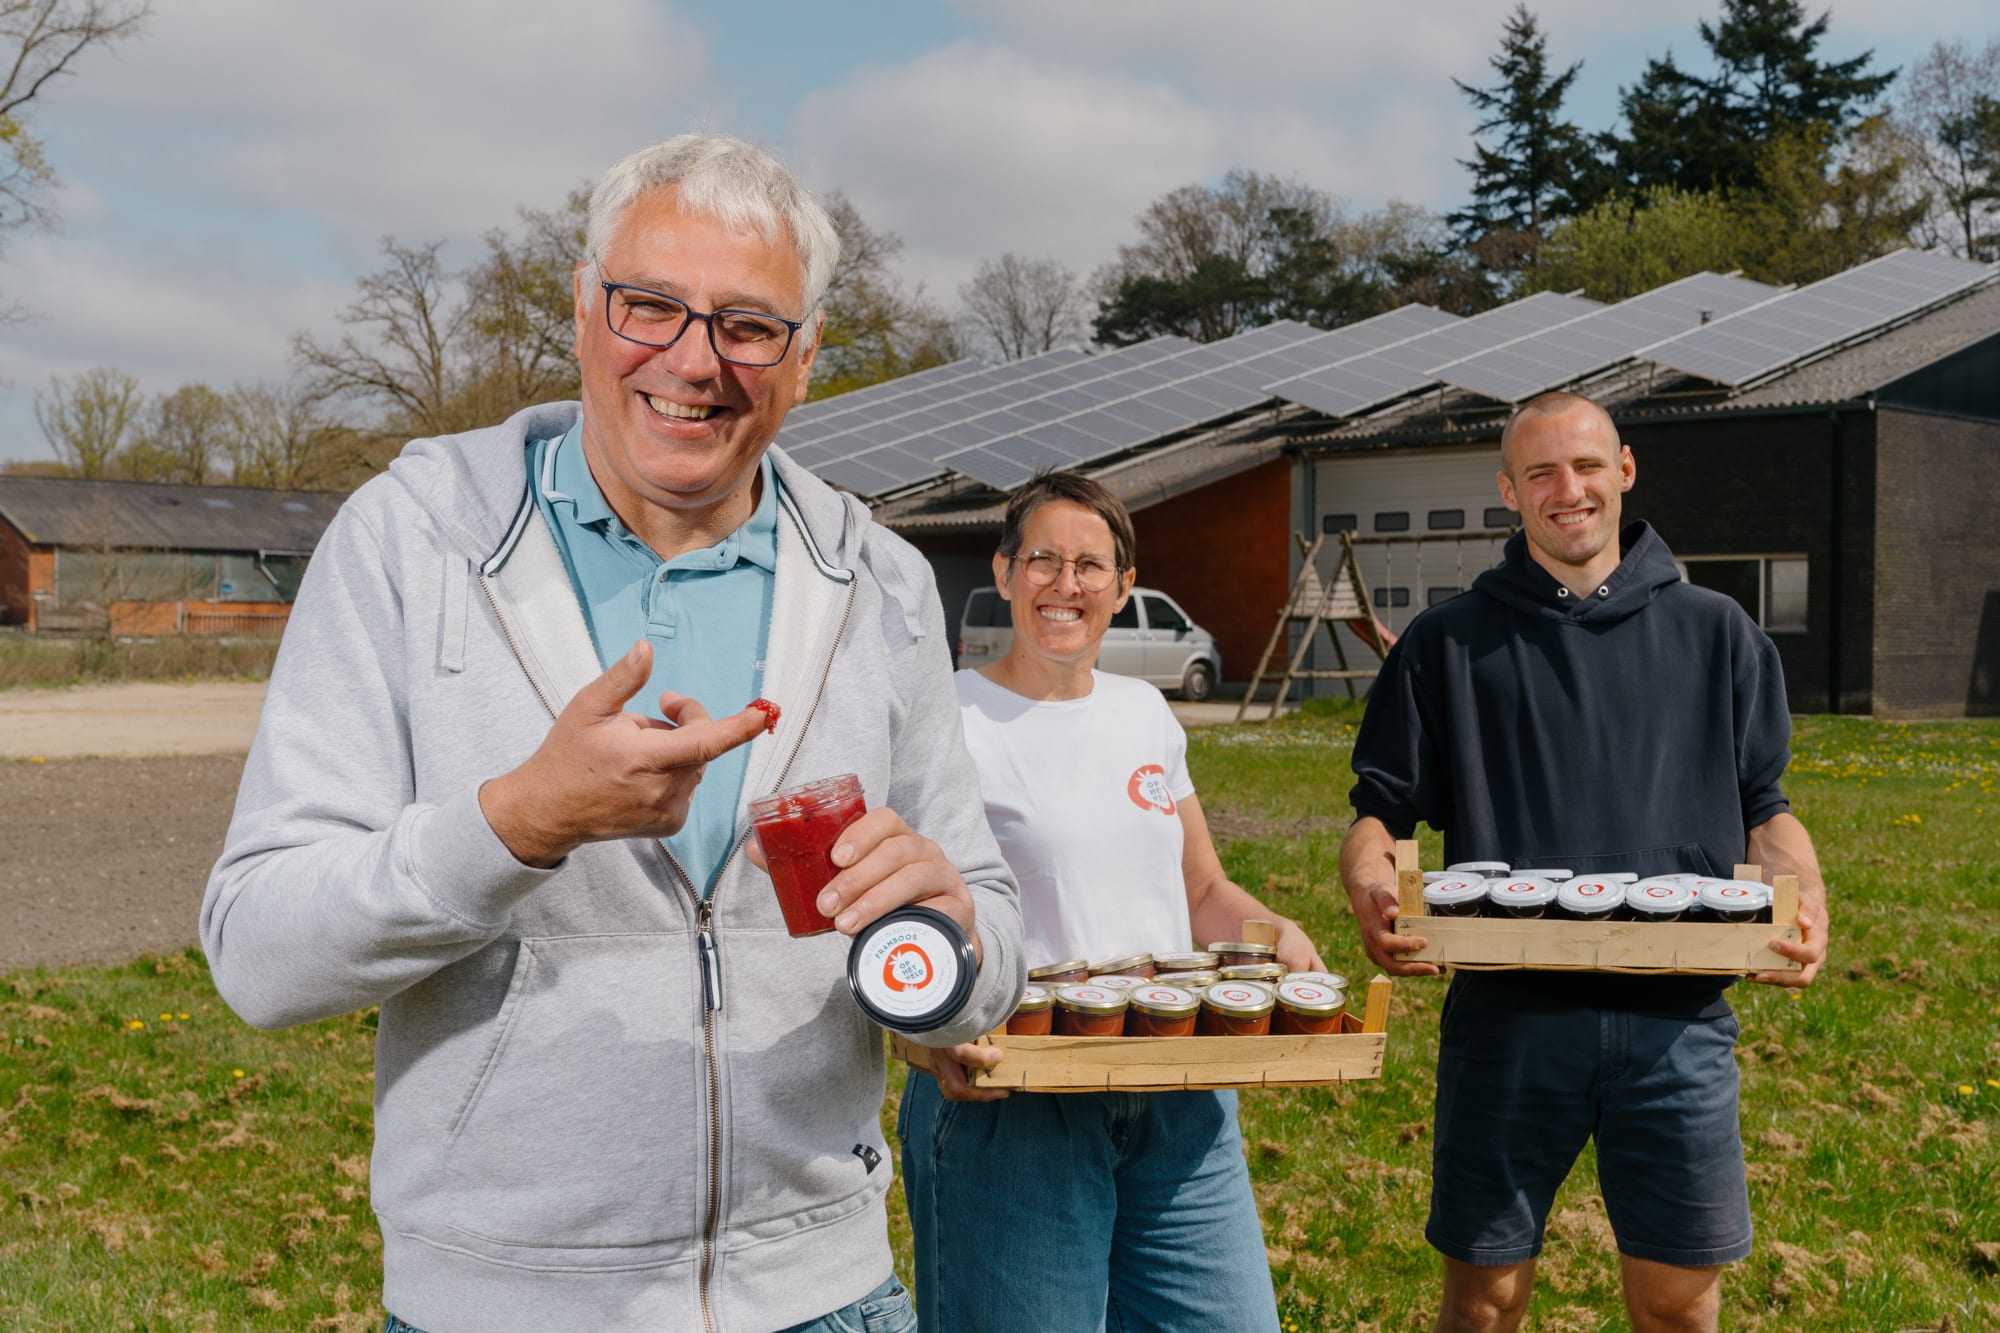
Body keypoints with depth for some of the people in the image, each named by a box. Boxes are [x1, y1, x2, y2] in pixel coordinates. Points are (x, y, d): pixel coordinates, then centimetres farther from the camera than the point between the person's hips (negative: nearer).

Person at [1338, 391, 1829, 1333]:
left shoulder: (1714, 632, 13)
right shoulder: (1448, 642, 9)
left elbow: (1763, 807, 14)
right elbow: (1382, 807, 7)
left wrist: (1806, 900, -6)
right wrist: (1369, 885, -15)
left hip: (1677, 1015, 1)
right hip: (1506, 1011, -1)